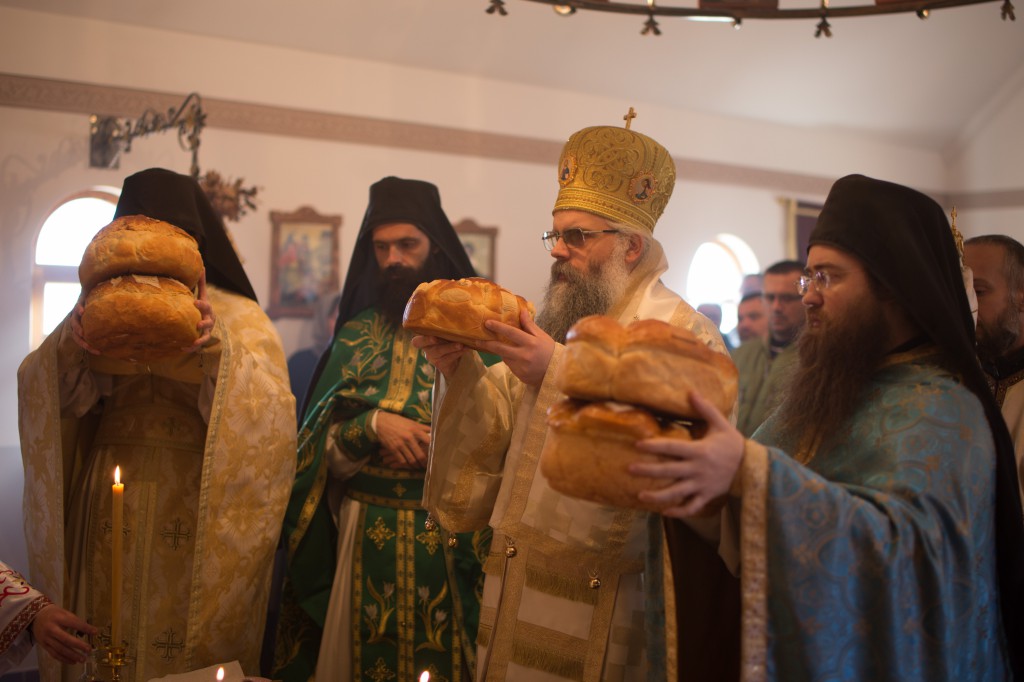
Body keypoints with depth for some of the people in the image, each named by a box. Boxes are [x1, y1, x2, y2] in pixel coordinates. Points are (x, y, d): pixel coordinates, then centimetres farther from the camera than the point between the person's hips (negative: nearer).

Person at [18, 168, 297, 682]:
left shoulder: (237, 318, 3)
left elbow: (268, 416, -11)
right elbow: (44, 397, -2)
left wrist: (215, 351, -25)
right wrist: (74, 342, -21)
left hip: (195, 514, -2)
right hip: (108, 504, 3)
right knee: (110, 635, 7)